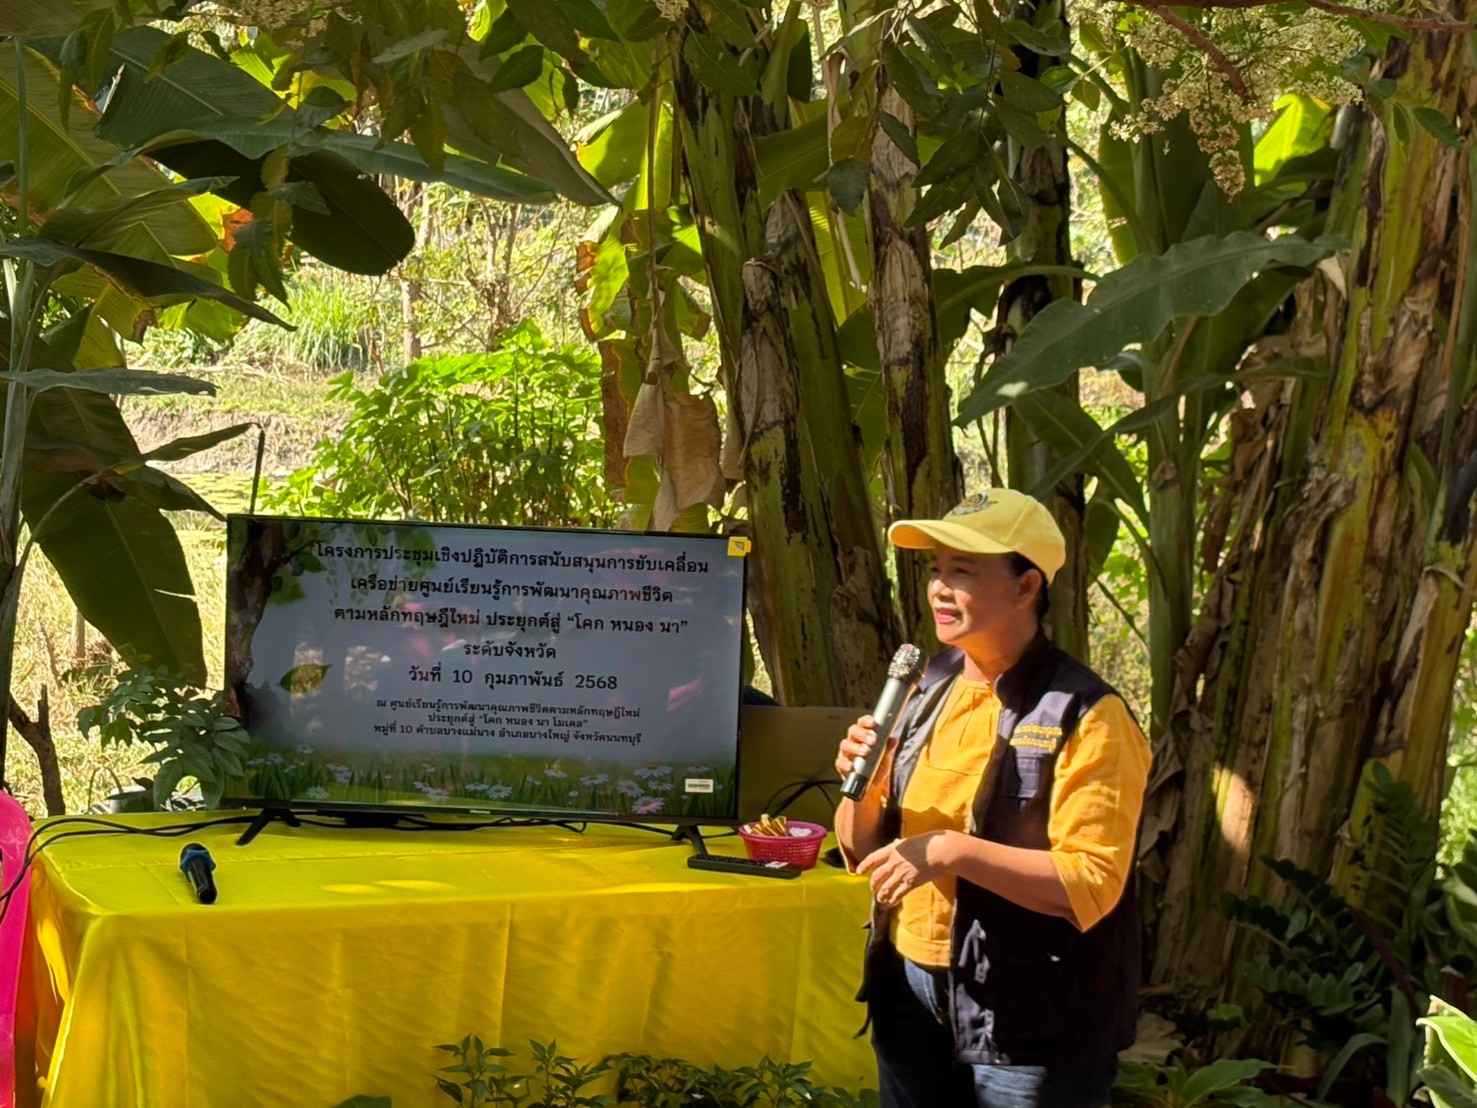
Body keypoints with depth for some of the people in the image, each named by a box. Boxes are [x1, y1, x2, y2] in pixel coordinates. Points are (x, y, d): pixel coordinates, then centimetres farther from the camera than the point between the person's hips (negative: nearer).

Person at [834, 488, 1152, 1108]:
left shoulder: (1084, 717, -14)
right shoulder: (928, 692, 7)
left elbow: (1092, 884, -21)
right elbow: (862, 848, 11)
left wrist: (950, 850, -26)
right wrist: (860, 786, -9)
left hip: (1027, 1017, -6)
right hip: (910, 993, 6)